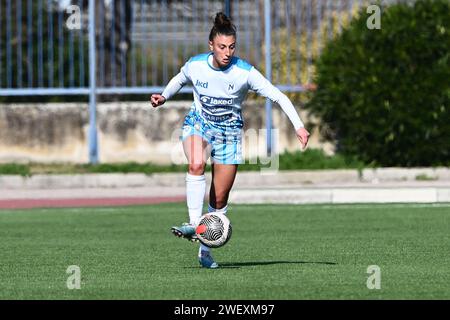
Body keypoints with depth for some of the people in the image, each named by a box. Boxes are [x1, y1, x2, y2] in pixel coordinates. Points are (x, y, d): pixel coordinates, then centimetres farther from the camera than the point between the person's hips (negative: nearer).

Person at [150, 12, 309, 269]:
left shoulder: (245, 72, -20)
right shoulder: (195, 65, -12)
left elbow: (278, 96, -17)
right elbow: (180, 79, 13)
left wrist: (298, 126, -24)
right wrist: (164, 96, -4)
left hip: (229, 132, 0)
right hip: (199, 123, 0)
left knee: (220, 199, 1)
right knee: (196, 164, -35)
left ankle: (206, 250, 16)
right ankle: (194, 225, -37)